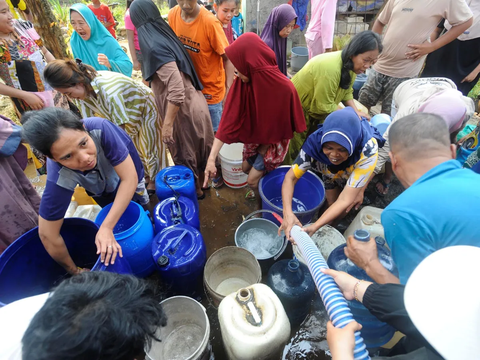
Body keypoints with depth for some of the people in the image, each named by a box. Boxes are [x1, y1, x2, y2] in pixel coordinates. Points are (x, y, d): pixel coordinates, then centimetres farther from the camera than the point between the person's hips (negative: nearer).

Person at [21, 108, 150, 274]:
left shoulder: (100, 129, -45)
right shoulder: (59, 178, -41)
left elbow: (130, 178, -39)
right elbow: (48, 234, -30)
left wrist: (106, 228, -43)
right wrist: (74, 271, -18)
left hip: (129, 175, 1)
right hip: (104, 190, 0)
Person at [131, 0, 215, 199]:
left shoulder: (155, 47, -22)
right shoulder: (166, 37, 5)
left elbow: (177, 91, -30)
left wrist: (167, 125, -22)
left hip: (184, 111, -8)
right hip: (194, 105, 8)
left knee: (185, 154, 13)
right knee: (197, 149, 24)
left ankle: (195, 190, 34)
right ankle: (202, 181, 47)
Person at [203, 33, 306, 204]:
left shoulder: (284, 88, -34)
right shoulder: (242, 82, -21)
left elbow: (286, 125, -19)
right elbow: (229, 119, -24)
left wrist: (264, 148, -10)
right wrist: (211, 158, -30)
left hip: (274, 141, -5)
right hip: (254, 137, 5)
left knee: (253, 180, -2)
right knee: (245, 168, 20)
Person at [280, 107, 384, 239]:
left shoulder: (368, 150, -45)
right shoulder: (315, 142, -41)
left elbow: (345, 199, -45)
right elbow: (290, 178, -35)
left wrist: (314, 227, -57)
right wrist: (287, 212, -52)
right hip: (331, 173, 1)